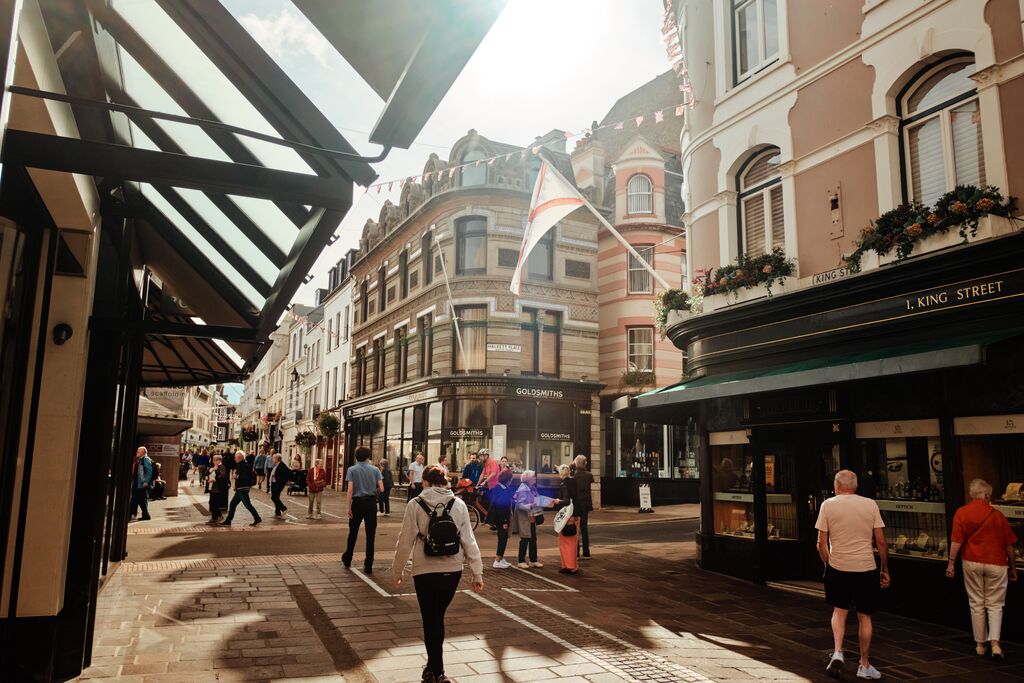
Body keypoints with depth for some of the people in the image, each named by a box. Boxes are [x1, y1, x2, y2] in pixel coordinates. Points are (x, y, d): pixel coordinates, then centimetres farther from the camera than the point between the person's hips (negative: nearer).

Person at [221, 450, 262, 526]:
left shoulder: (245, 465, -17)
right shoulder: (240, 465, 14)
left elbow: (246, 478, -26)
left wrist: (237, 477, -19)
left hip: (243, 489, -10)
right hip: (239, 489, 10)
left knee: (247, 504, -5)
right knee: (232, 504, 12)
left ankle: (257, 519, 4)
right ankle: (228, 521, 18)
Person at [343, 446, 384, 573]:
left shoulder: (352, 470, -3)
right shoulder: (375, 470, 1)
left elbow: (350, 490, -11)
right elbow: (381, 489, -5)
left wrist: (348, 507, -9)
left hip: (357, 503, 0)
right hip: (371, 503, 1)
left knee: (353, 533, 15)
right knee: (370, 535, 4)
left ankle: (347, 560, 29)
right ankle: (368, 566, 7)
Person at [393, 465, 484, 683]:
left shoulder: (415, 505, -6)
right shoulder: (458, 504, 0)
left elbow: (405, 541, -4)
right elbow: (469, 541, 0)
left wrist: (398, 570, 10)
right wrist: (477, 573, 6)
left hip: (425, 571, -3)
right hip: (453, 570, 3)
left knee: (431, 620, 10)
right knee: (437, 618, 20)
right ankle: (434, 665, 30)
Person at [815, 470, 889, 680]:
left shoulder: (828, 505, -3)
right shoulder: (870, 505, 0)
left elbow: (821, 543, -2)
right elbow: (881, 541, 0)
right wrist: (885, 569, 11)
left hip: (837, 567, 0)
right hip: (866, 568, 0)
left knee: (839, 611, 18)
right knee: (864, 617, 12)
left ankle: (838, 653, 1)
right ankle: (864, 666, 20)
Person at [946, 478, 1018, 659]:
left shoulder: (962, 513, -5)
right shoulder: (998, 515, -2)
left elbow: (956, 542, -8)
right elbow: (1009, 545, 4)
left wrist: (951, 563, -1)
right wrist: (1013, 568, 15)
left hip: (972, 563, 0)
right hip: (996, 564, 0)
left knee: (976, 604, 10)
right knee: (995, 605, 8)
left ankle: (980, 644, 17)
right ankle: (995, 642, -6)